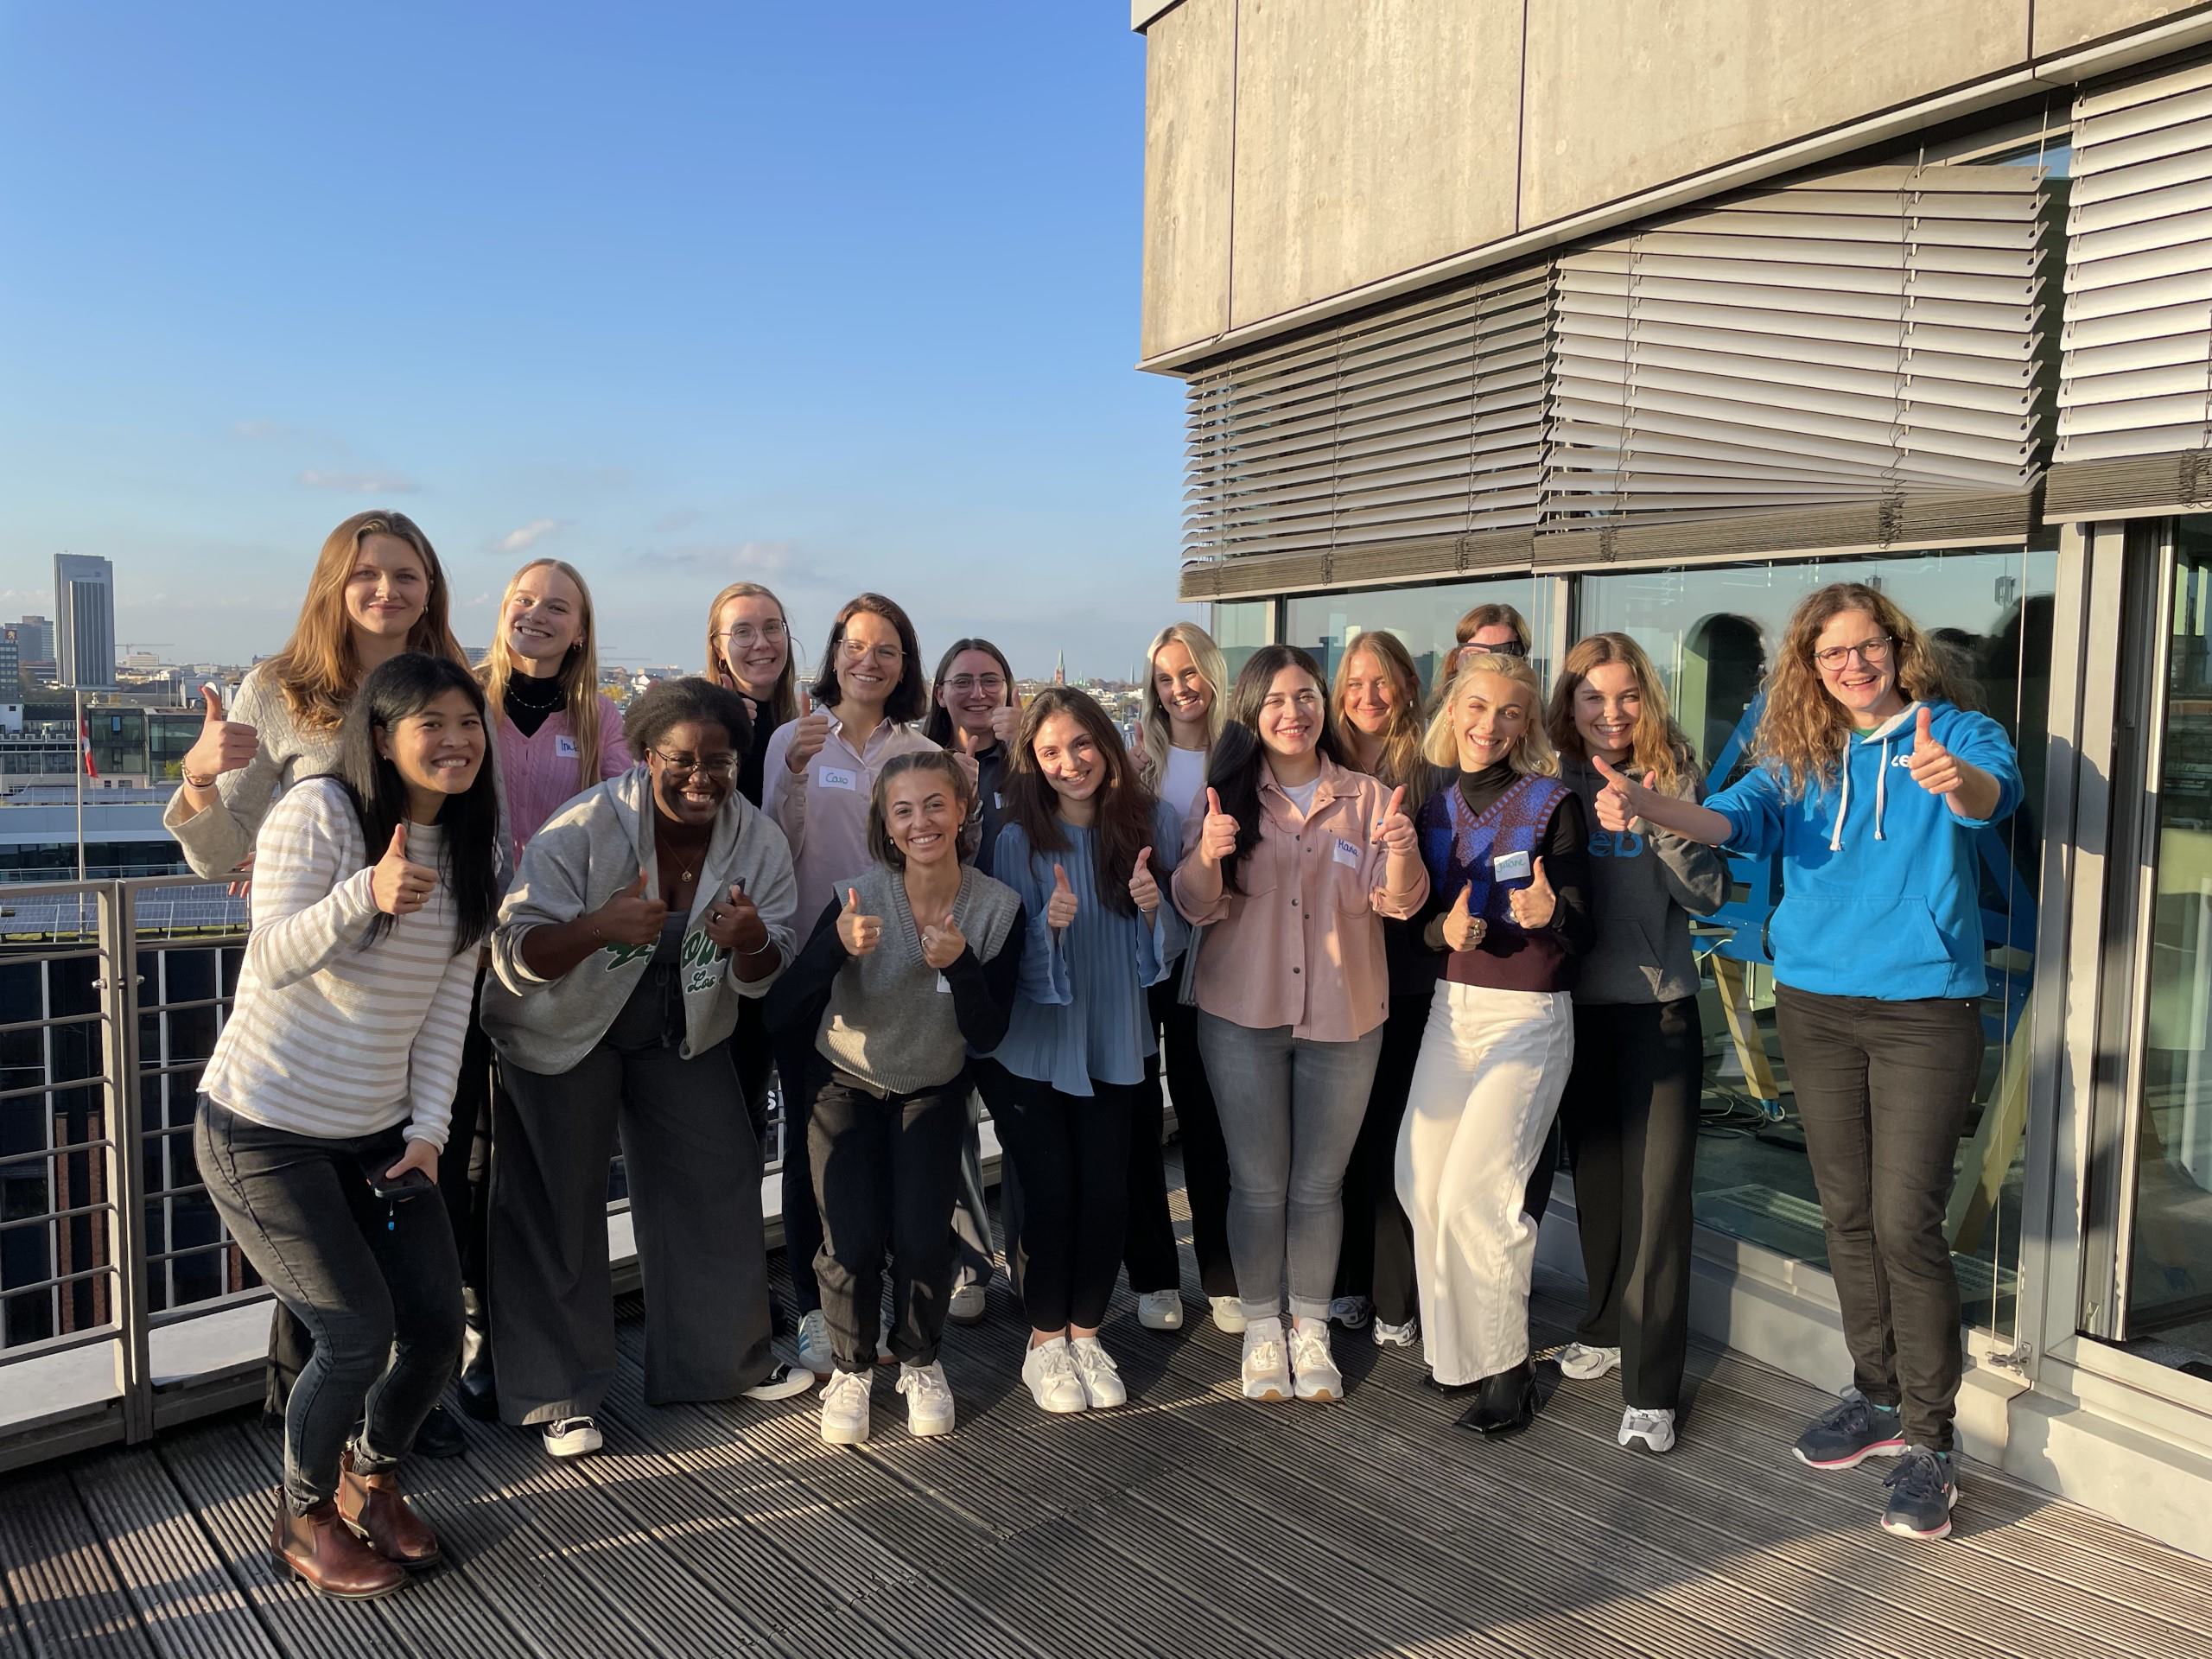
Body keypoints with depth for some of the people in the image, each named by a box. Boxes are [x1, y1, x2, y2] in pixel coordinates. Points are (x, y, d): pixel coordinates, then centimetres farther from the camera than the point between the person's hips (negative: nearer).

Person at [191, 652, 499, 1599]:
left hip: (379, 1131, 6)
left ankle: (371, 1479, 35)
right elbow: (277, 960, -22)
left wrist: (429, 1129, -5)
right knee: (357, 1333, -9)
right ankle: (303, 1521, 21)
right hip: (263, 1129, -6)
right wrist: (367, 895, -41)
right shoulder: (318, 810, -16)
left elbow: (449, 1000, 2)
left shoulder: (469, 845, 3)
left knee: (437, 1328, 4)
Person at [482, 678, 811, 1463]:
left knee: (718, 1186, 8)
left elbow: (761, 978, -4)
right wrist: (599, 925, -45)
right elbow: (515, 954, -27)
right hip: (562, 1037, -4)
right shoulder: (582, 830, -25)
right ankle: (555, 1393, 19)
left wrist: (751, 942, -29)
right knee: (559, 1210, 1)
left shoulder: (759, 843, -12)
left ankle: (728, 1358, 28)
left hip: (684, 1037, 4)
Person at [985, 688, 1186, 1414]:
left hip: (1114, 1043, 2)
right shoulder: (1018, 838, -11)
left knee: (1107, 1192, 1)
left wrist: (1154, 907, -19)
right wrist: (1050, 923, -30)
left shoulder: (1151, 824, -3)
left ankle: (1085, 1333, 23)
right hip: (1034, 1046, -2)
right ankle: (1044, 1342, 19)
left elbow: (1167, 946, 3)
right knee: (1051, 1191, -2)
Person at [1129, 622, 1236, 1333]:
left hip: (1204, 963, 0)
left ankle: (1222, 1277, 22)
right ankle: (1153, 1276, 22)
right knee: (1136, 1118, 7)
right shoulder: (1133, 760, 0)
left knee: (1205, 1116, 8)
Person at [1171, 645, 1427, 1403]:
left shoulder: (1366, 797, 3)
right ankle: (1262, 1328, 22)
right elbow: (1198, 906, -5)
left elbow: (1398, 900, -6)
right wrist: (1206, 856, -27)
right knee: (1258, 1183, 7)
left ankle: (1311, 1329, 23)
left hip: (1343, 1015, 1)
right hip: (1242, 1014, 0)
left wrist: (1403, 853, -28)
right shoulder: (1229, 796, 2)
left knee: (1320, 1183, 9)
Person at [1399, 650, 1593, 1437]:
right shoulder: (1436, 808, 7)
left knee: (1472, 1194, -9)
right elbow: (1422, 919, 11)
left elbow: (1581, 933, -8)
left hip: (1528, 1014, -5)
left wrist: (1550, 913, -29)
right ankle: (1455, 1344, 25)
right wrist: (1445, 929, -11)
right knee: (1420, 1183, 5)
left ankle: (1505, 1369, 10)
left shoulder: (1552, 803, -7)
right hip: (1452, 1007, 6)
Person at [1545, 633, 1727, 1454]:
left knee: (1657, 1192, -5)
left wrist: (1662, 826, -21)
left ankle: (1651, 1389, 2)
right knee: (1596, 1177, 15)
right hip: (1576, 1007, 3)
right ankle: (1605, 1328, 35)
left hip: (1659, 1006, -2)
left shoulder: (1674, 776, -2)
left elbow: (1709, 895, -7)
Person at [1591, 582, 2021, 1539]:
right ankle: (1878, 1397, 28)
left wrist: (1959, 781, -48)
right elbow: (1737, 818, -10)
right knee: (1847, 1214, 12)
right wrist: (1646, 807, -30)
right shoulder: (1799, 758, 7)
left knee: (1905, 1221, -8)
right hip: (1815, 1008, 4)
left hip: (1925, 1007, -4)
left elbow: (1994, 790, -23)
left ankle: (1928, 1440, 7)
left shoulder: (1954, 735, -2)